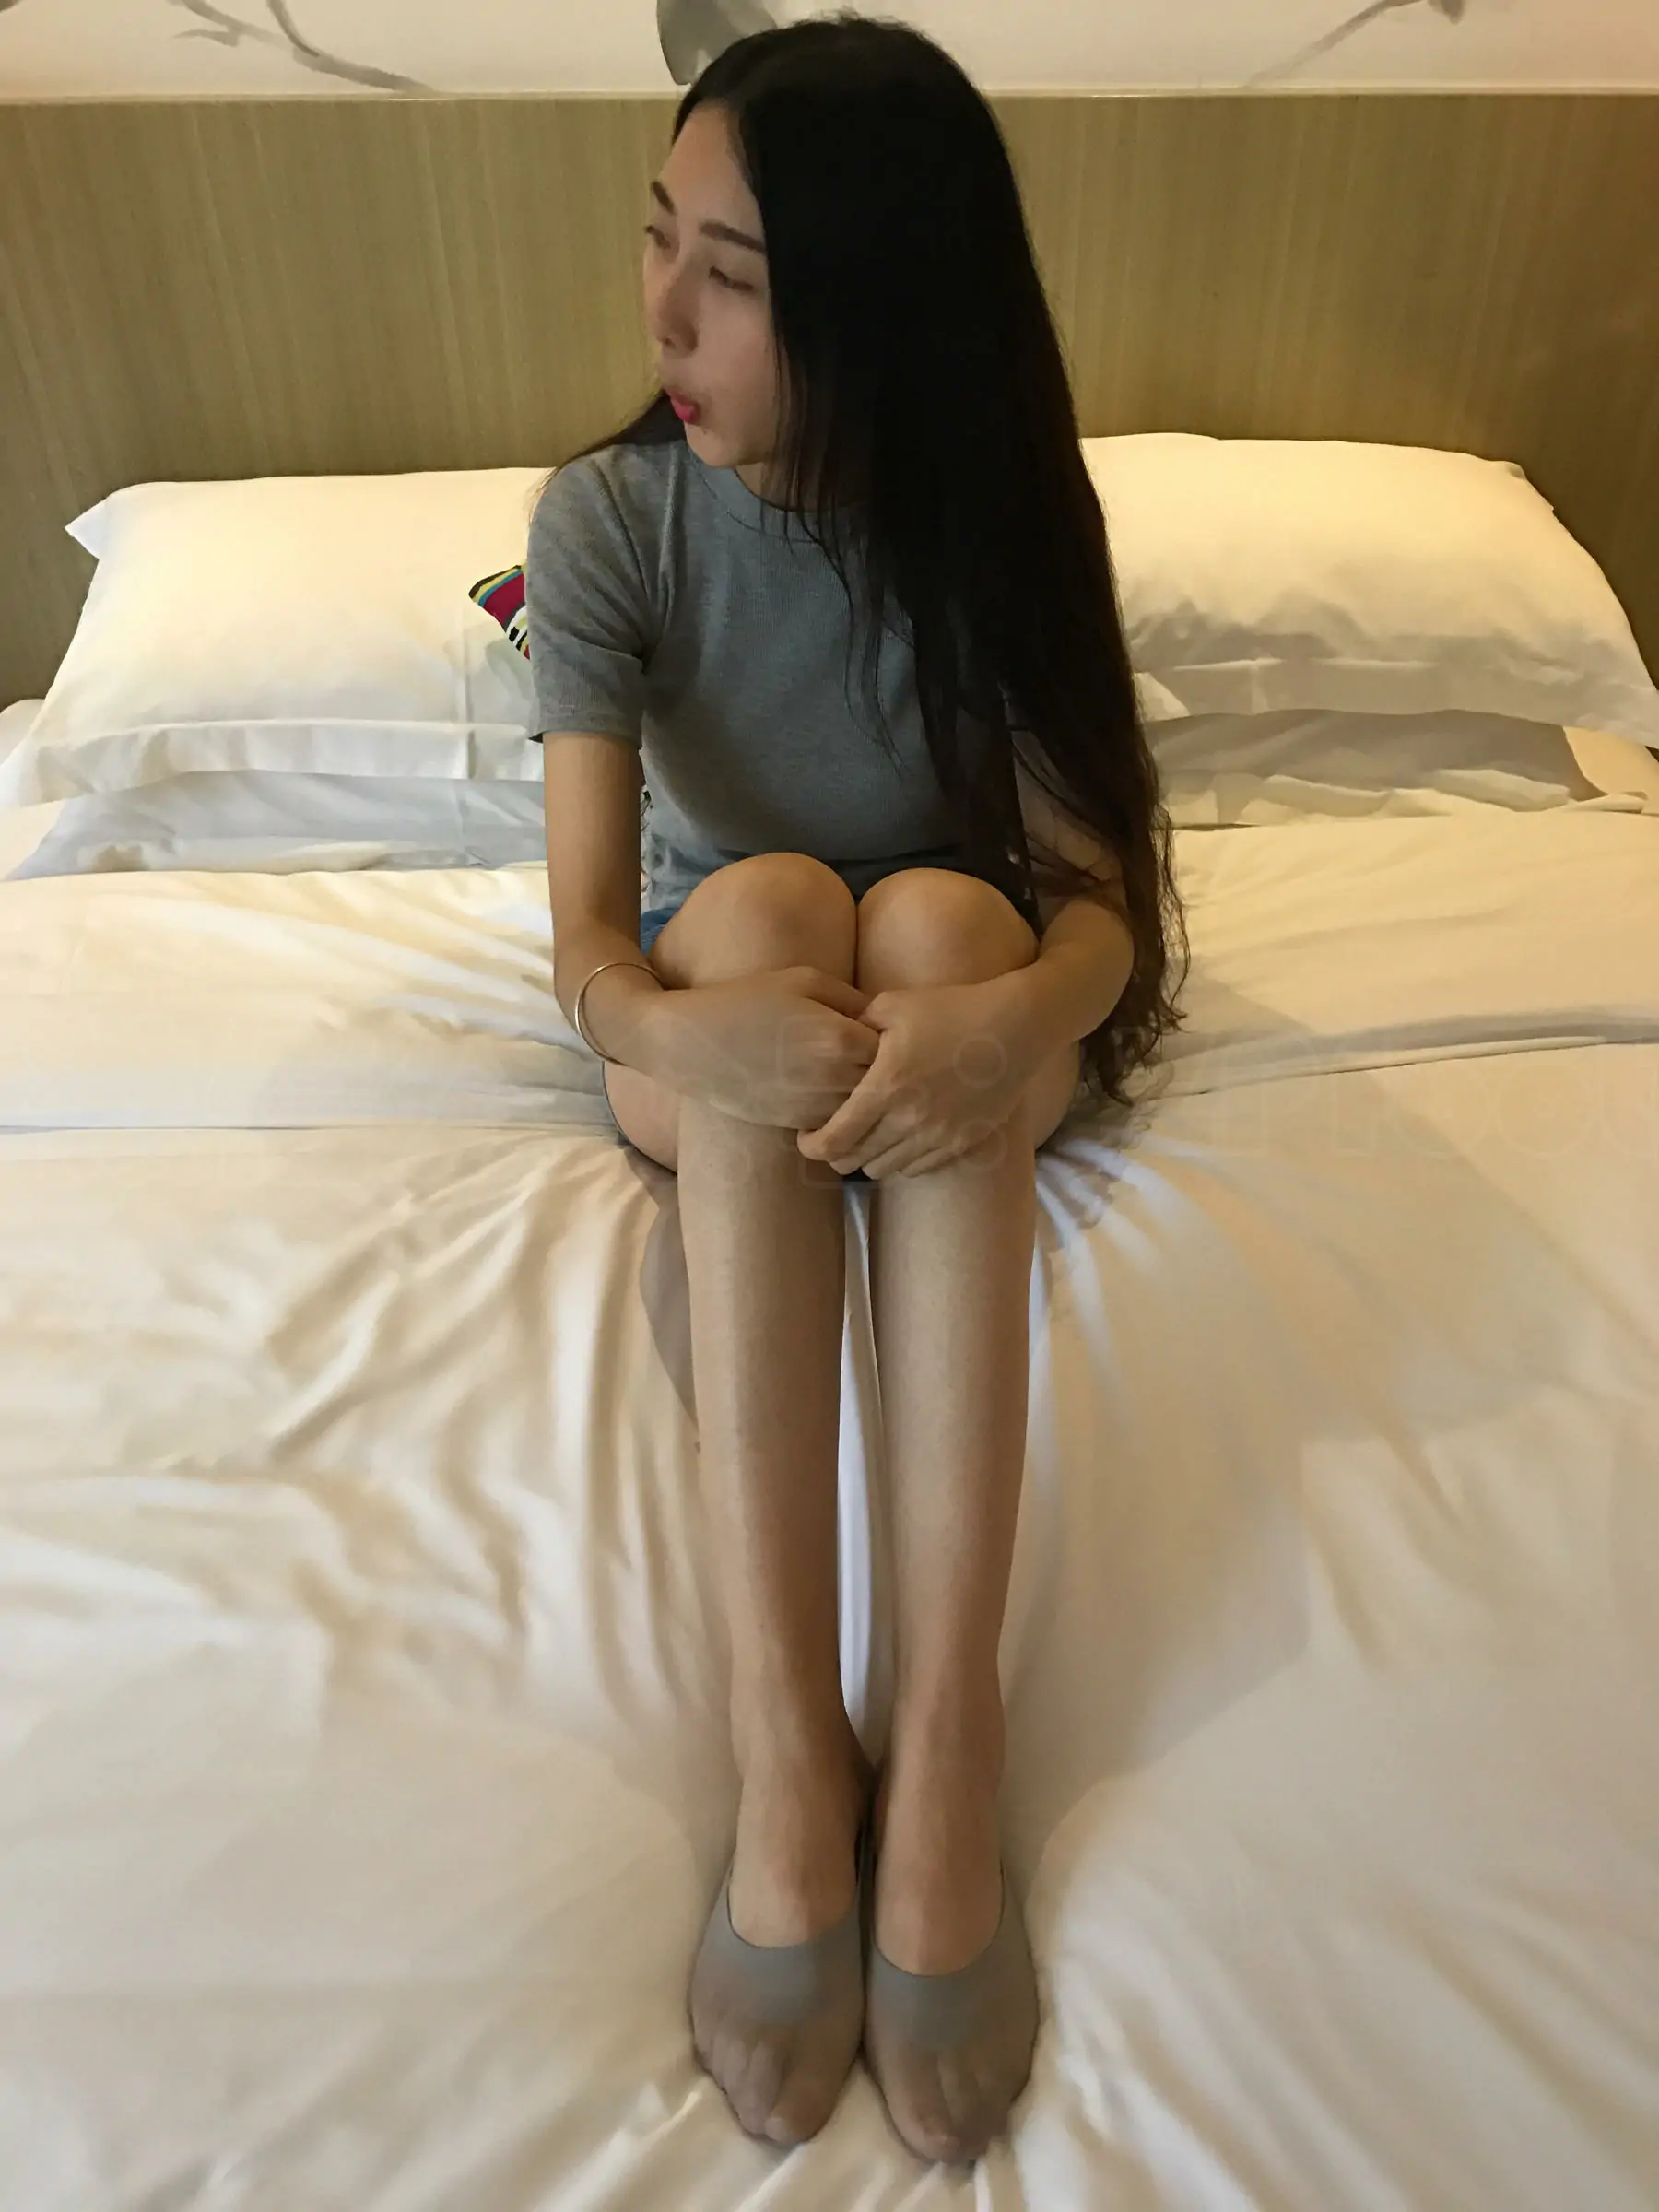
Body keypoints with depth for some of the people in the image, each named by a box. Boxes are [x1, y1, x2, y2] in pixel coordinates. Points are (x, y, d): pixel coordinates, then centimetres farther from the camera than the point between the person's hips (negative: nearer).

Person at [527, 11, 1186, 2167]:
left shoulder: (1000, 513, -11)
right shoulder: (605, 517, -12)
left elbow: (1104, 889, -18)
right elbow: (587, 933, -21)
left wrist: (1004, 1016, -41)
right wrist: (684, 1024, -45)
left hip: (968, 1023, 0)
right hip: (714, 1022, 0)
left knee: (937, 916, -33)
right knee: (765, 898, -33)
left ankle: (945, 1738, -39)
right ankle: (787, 1739, -40)